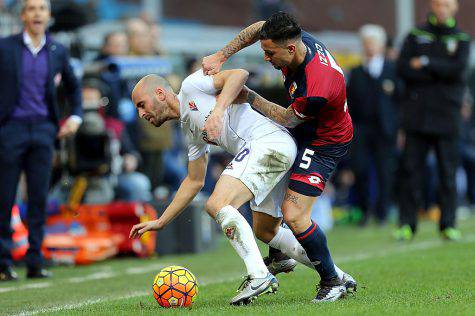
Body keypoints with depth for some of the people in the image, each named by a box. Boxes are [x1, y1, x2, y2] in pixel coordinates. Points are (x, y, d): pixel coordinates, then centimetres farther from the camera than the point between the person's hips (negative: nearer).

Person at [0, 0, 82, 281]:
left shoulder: (57, 52, 9)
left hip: (43, 130, 3)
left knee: (39, 198, 1)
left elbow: (73, 86, 24)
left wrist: (77, 116, 11)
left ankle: (35, 263, 6)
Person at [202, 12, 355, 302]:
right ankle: (278, 257, 33)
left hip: (324, 143, -9)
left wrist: (247, 95, -13)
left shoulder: (317, 88, -39)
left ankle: (332, 281, 1)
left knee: (294, 215, -18)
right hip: (301, 132, 9)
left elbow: (286, 118, -20)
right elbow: (258, 28, 2)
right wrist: (220, 57, -8)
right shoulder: (299, 40, -17)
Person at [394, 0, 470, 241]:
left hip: (447, 115, -1)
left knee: (447, 172, -1)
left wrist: (425, 64, -8)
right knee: (410, 169, -3)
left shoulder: (461, 39, 9)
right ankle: (406, 224, 0)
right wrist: (440, 73, -9)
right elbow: (403, 68, -2)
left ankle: (448, 225, 4)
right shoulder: (416, 35, 11)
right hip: (417, 116, 1)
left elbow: (458, 68, -8)